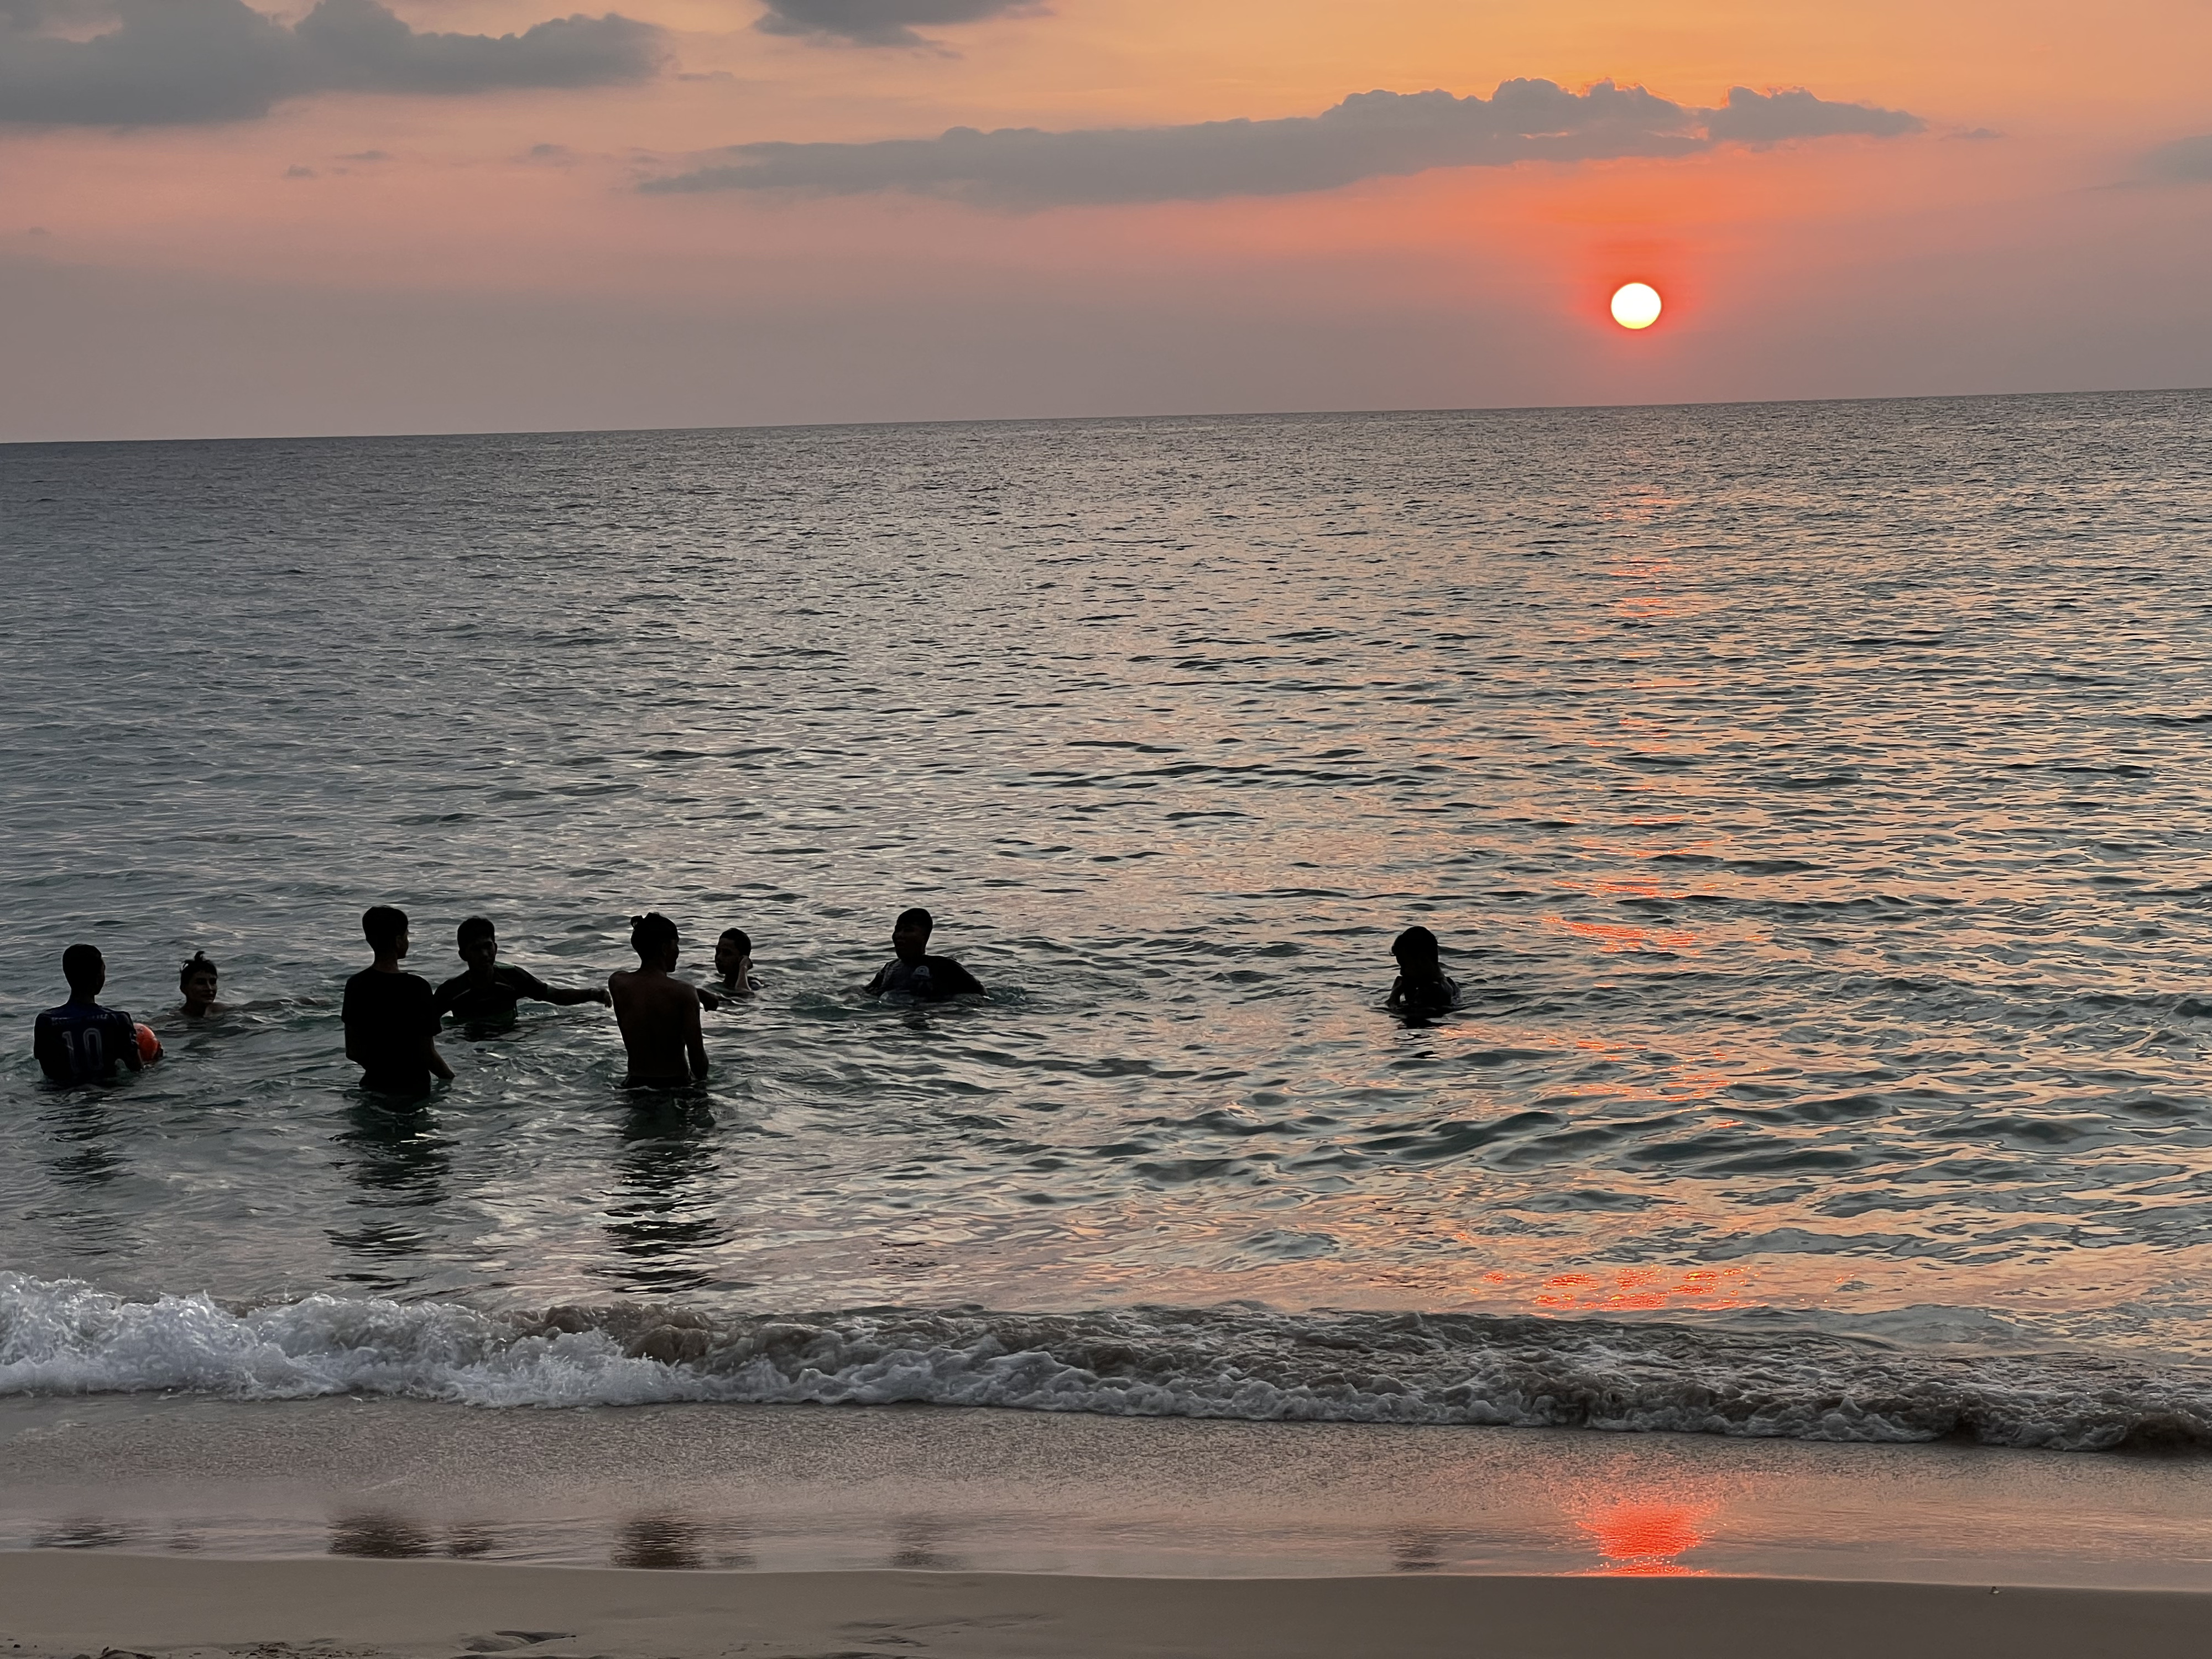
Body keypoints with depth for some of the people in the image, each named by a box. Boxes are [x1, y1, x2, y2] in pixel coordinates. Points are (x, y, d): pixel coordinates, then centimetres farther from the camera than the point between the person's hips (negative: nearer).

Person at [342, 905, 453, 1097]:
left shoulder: (356, 985, -1)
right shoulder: (417, 988, -16)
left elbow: (352, 1051, 7)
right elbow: (427, 1055, -13)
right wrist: (451, 1079, 5)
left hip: (373, 1084, 6)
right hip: (412, 1087, -6)